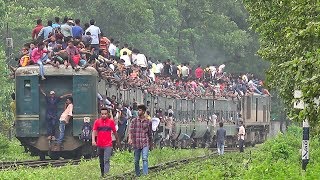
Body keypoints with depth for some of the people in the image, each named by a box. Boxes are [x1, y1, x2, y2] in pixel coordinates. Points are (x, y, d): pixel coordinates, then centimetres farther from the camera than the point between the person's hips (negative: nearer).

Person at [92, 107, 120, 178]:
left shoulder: (111, 121, 1)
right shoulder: (97, 122, 1)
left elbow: (114, 132, 11)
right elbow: (94, 131, -4)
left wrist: (117, 141, 22)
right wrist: (93, 140, -20)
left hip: (108, 145, -2)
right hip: (99, 145, 2)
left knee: (106, 160, -13)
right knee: (101, 161, 12)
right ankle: (102, 174, 24)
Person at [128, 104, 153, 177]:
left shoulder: (148, 122, 5)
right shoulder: (134, 120, 5)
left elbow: (150, 134, 13)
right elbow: (131, 130, -5)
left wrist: (151, 145, 19)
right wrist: (130, 138, -23)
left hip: (145, 143, -1)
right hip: (136, 143, 1)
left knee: (145, 158, -17)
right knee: (136, 160, 8)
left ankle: (145, 174, -20)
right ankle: (137, 175, 22)